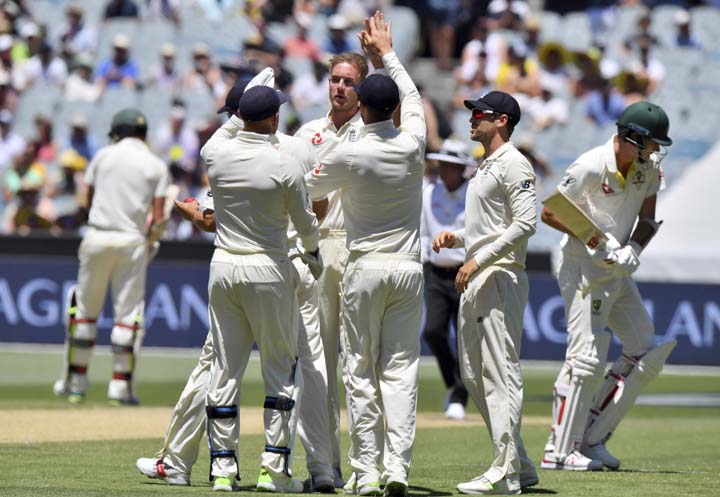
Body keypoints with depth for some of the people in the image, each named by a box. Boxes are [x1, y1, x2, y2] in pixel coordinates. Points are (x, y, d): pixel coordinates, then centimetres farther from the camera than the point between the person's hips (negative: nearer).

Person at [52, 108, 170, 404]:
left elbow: (89, 201, 9)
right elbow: (158, 218, -3)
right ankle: (121, 384, 0)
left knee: (85, 309, 10)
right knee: (128, 313, 3)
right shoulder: (156, 166, 4)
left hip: (97, 237, 1)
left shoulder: (104, 156, 7)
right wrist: (148, 243, 10)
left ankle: (76, 380, 13)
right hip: (133, 241, -1)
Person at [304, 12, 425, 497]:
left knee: (361, 373, 2)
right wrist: (386, 54, 31)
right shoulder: (413, 144, -2)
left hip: (365, 268, -3)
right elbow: (412, 97, 19)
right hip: (408, 268, 3)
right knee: (401, 370, 2)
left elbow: (309, 189, 8)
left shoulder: (349, 155, -11)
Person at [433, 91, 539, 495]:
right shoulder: (486, 168, 22)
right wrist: (457, 238, 11)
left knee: (501, 374, -11)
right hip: (476, 281, 11)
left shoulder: (514, 164, -10)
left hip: (501, 278, -11)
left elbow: (525, 224, -20)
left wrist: (479, 260, -21)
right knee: (474, 375, 11)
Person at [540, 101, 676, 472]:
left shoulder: (648, 166, 3)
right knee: (587, 356, -14)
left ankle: (591, 440, 8)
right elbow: (549, 213, -13)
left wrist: (633, 250, -11)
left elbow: (647, 218, 9)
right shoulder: (591, 167, -19)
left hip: (618, 270, 8)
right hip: (583, 269, -8)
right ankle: (558, 451, -10)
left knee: (646, 354, 5)